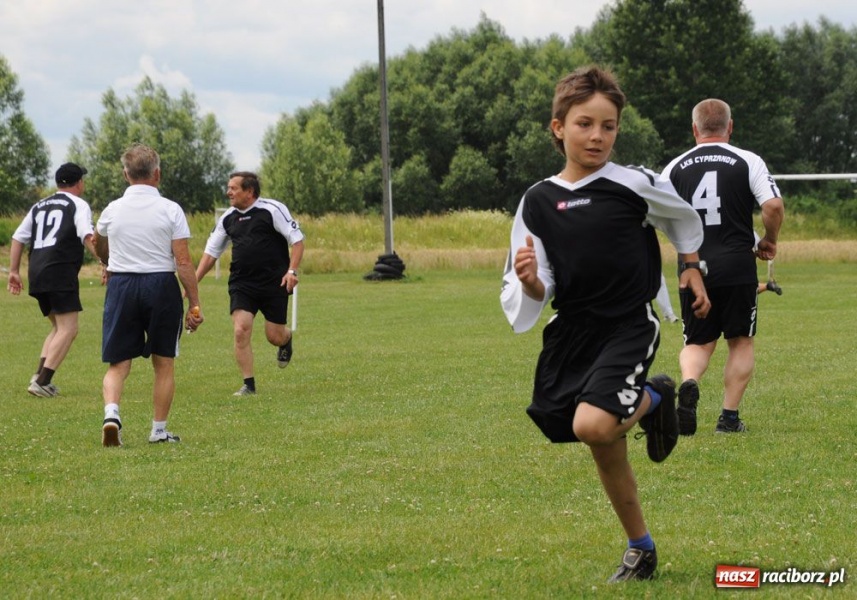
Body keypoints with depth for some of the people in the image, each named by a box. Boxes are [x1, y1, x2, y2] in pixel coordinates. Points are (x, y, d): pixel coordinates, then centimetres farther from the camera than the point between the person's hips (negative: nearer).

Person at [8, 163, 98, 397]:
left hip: (37, 274, 7)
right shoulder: (78, 205, 4)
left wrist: (14, 271, 23)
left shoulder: (39, 206, 22)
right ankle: (42, 381, -19)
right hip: (61, 273, -7)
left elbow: (18, 238, 20)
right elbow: (88, 237, -12)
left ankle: (40, 374, 3)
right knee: (68, 329, -7)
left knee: (58, 326, 19)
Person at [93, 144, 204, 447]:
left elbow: (99, 247, 25)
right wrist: (194, 304, -2)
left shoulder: (112, 210, 3)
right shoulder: (170, 210, -5)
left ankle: (111, 413, -19)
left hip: (122, 285, 2)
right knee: (164, 363, 11)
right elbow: (183, 262, -8)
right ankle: (159, 430, 15)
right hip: (161, 285, -1)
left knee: (118, 363, 6)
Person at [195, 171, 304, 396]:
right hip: (241, 284, 4)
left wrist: (292, 271, -18)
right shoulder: (228, 218, 8)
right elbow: (211, 251, 14)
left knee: (275, 336, 1)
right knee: (240, 331, -13)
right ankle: (249, 385, -4)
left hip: (274, 284, -4)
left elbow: (297, 239, -6)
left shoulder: (272, 210, -7)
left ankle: (286, 341, 40)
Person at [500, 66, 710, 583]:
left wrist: (692, 268, 20)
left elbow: (685, 216, 14)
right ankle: (640, 548, 28)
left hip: (630, 327, -4)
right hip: (571, 332, 4)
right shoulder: (538, 202, -2)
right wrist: (529, 282, -20)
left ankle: (653, 400, 6)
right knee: (607, 453, 9)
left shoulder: (635, 186, -9)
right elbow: (531, 299, 1)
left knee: (593, 425, -26)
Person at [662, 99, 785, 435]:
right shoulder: (748, 162, 0)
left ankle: (689, 383, -19)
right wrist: (769, 241, 8)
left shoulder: (675, 167, 6)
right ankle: (729, 416, 6)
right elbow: (774, 206, -10)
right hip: (738, 266, -2)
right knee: (740, 342, 13)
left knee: (698, 343, 13)